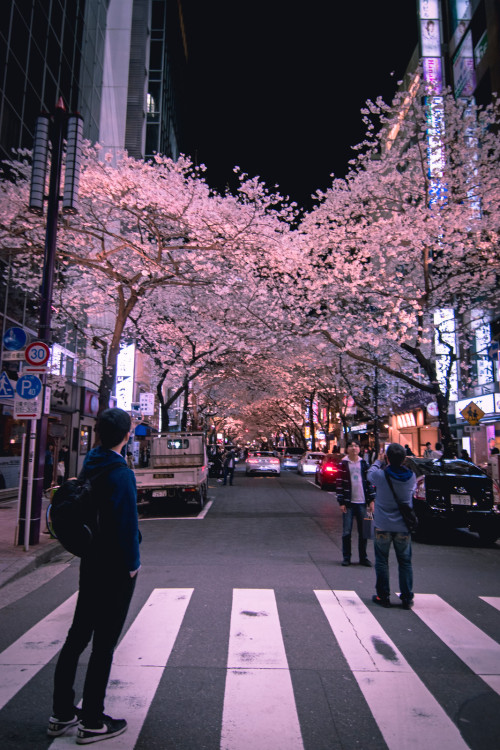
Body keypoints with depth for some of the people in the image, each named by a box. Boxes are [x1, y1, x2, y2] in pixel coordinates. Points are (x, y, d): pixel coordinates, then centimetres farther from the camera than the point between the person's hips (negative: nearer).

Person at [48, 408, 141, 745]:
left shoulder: (91, 464, 2)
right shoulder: (121, 473, -23)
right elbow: (127, 521, -22)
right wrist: (132, 563, -11)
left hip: (91, 562, 8)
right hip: (116, 566, -8)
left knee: (78, 635, 19)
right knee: (104, 644, 6)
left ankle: (62, 714, 33)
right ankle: (92, 722, 21)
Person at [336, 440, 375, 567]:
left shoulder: (364, 464, 8)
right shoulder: (343, 464, -1)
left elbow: (369, 482, 10)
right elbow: (339, 484, -3)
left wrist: (371, 500, 4)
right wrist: (341, 502, -8)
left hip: (362, 502, 3)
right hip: (348, 503, -2)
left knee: (363, 532, 8)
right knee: (346, 532, 3)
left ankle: (363, 557, 21)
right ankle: (346, 557, 16)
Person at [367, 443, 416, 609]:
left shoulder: (380, 475, -18)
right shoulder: (411, 477, -10)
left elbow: (370, 473, 5)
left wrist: (379, 460, 20)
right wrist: (399, 462, 15)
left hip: (383, 526, -2)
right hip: (403, 527, 2)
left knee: (381, 561, 11)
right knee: (405, 562, 13)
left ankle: (383, 597, 17)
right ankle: (407, 598, 18)